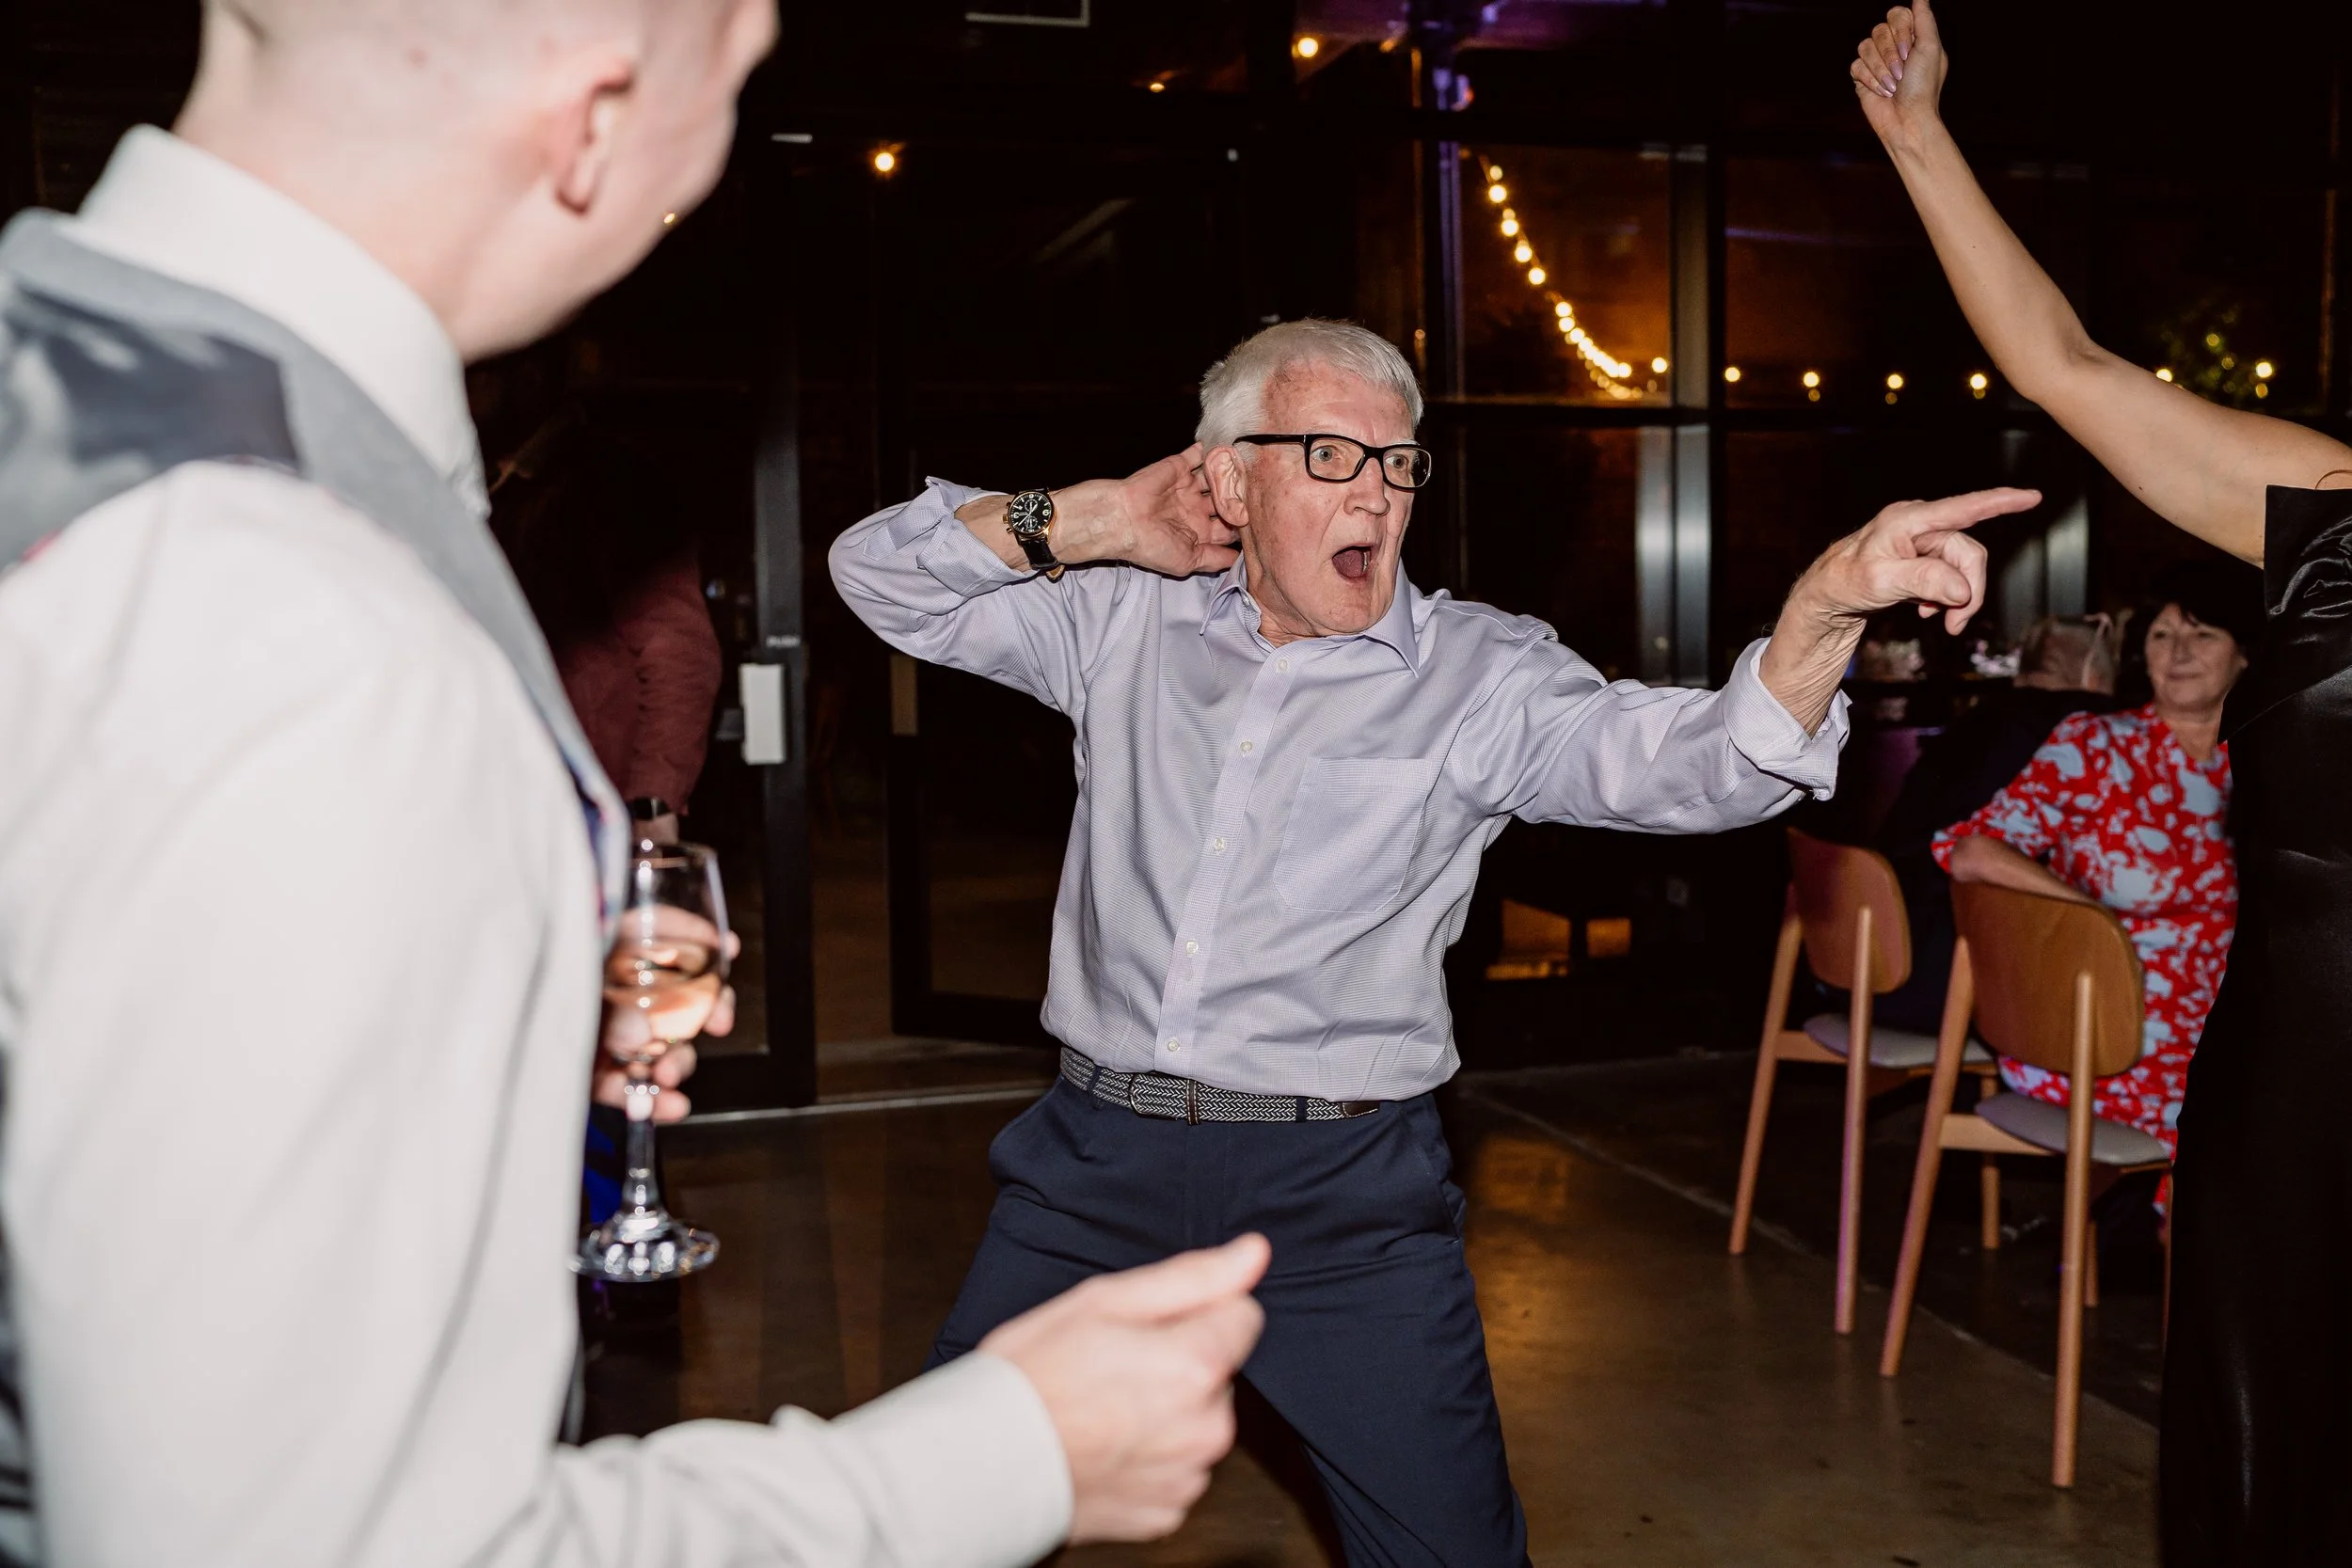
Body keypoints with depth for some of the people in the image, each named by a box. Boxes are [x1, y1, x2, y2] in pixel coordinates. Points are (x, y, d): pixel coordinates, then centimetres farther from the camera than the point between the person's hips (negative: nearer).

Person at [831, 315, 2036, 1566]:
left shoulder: (1480, 676, -1)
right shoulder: (1125, 619, 5)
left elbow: (1693, 761, -15)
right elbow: (880, 574, 9)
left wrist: (1829, 600, -34)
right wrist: (1094, 522, -4)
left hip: (1341, 1192, -1)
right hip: (1097, 1157, 2)